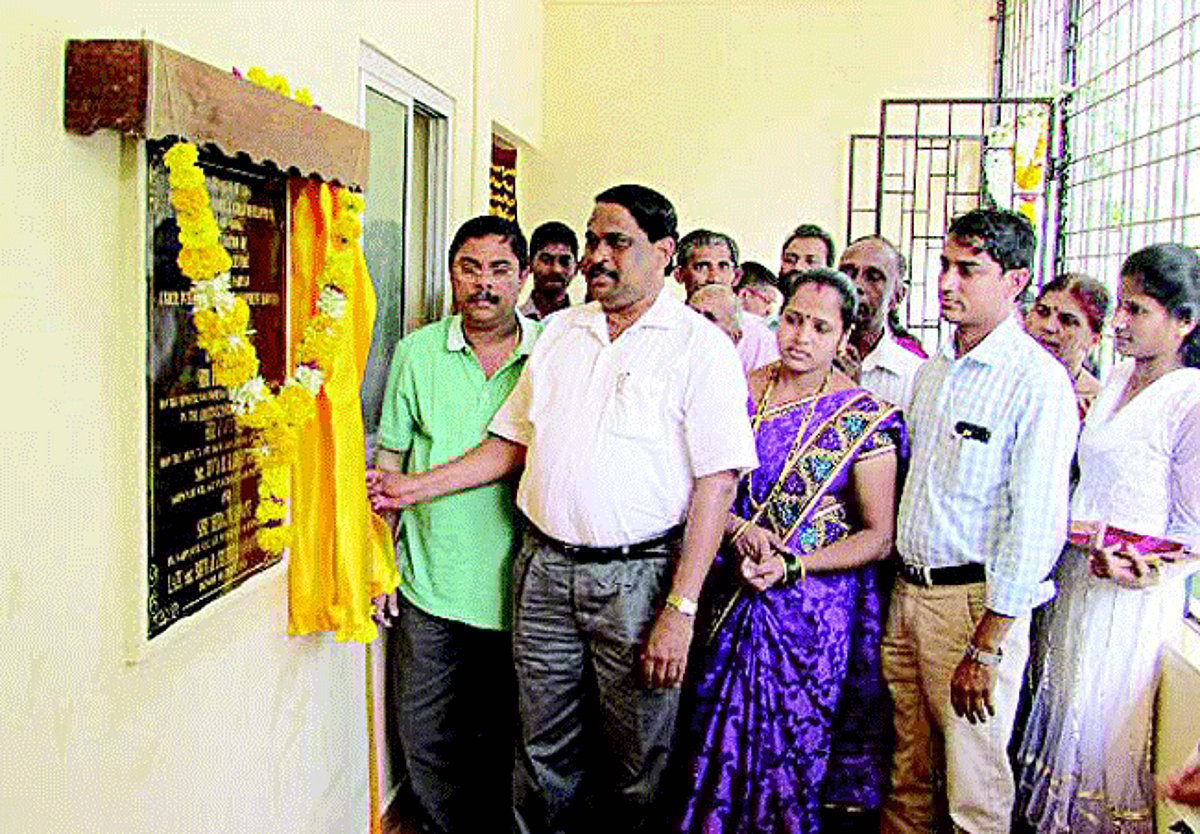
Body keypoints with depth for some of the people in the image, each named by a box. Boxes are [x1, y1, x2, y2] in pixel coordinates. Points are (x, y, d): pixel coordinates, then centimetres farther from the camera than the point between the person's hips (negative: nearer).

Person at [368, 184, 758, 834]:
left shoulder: (700, 347, -7)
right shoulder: (558, 332, 11)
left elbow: (716, 483, -11)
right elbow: (513, 443, 16)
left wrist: (680, 609, -16)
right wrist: (417, 487, 6)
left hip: (637, 575, -4)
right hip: (544, 567, 5)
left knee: (638, 768, 9)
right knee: (544, 753, 15)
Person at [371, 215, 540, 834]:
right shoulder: (417, 352, 1)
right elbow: (390, 462, 7)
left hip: (518, 588, -1)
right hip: (429, 581, 1)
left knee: (506, 736, 13)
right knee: (427, 738, 10)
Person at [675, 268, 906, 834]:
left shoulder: (866, 419, -5)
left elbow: (879, 536, -5)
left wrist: (792, 565, -16)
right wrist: (740, 531, -13)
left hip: (814, 605, -2)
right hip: (730, 595, 3)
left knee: (792, 750, 4)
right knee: (718, 741, 9)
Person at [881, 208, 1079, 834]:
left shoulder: (1039, 382, -13)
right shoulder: (932, 372, 12)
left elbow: (1038, 524, -17)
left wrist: (987, 647, -18)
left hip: (976, 600, -7)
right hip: (906, 593, 7)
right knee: (908, 777, 16)